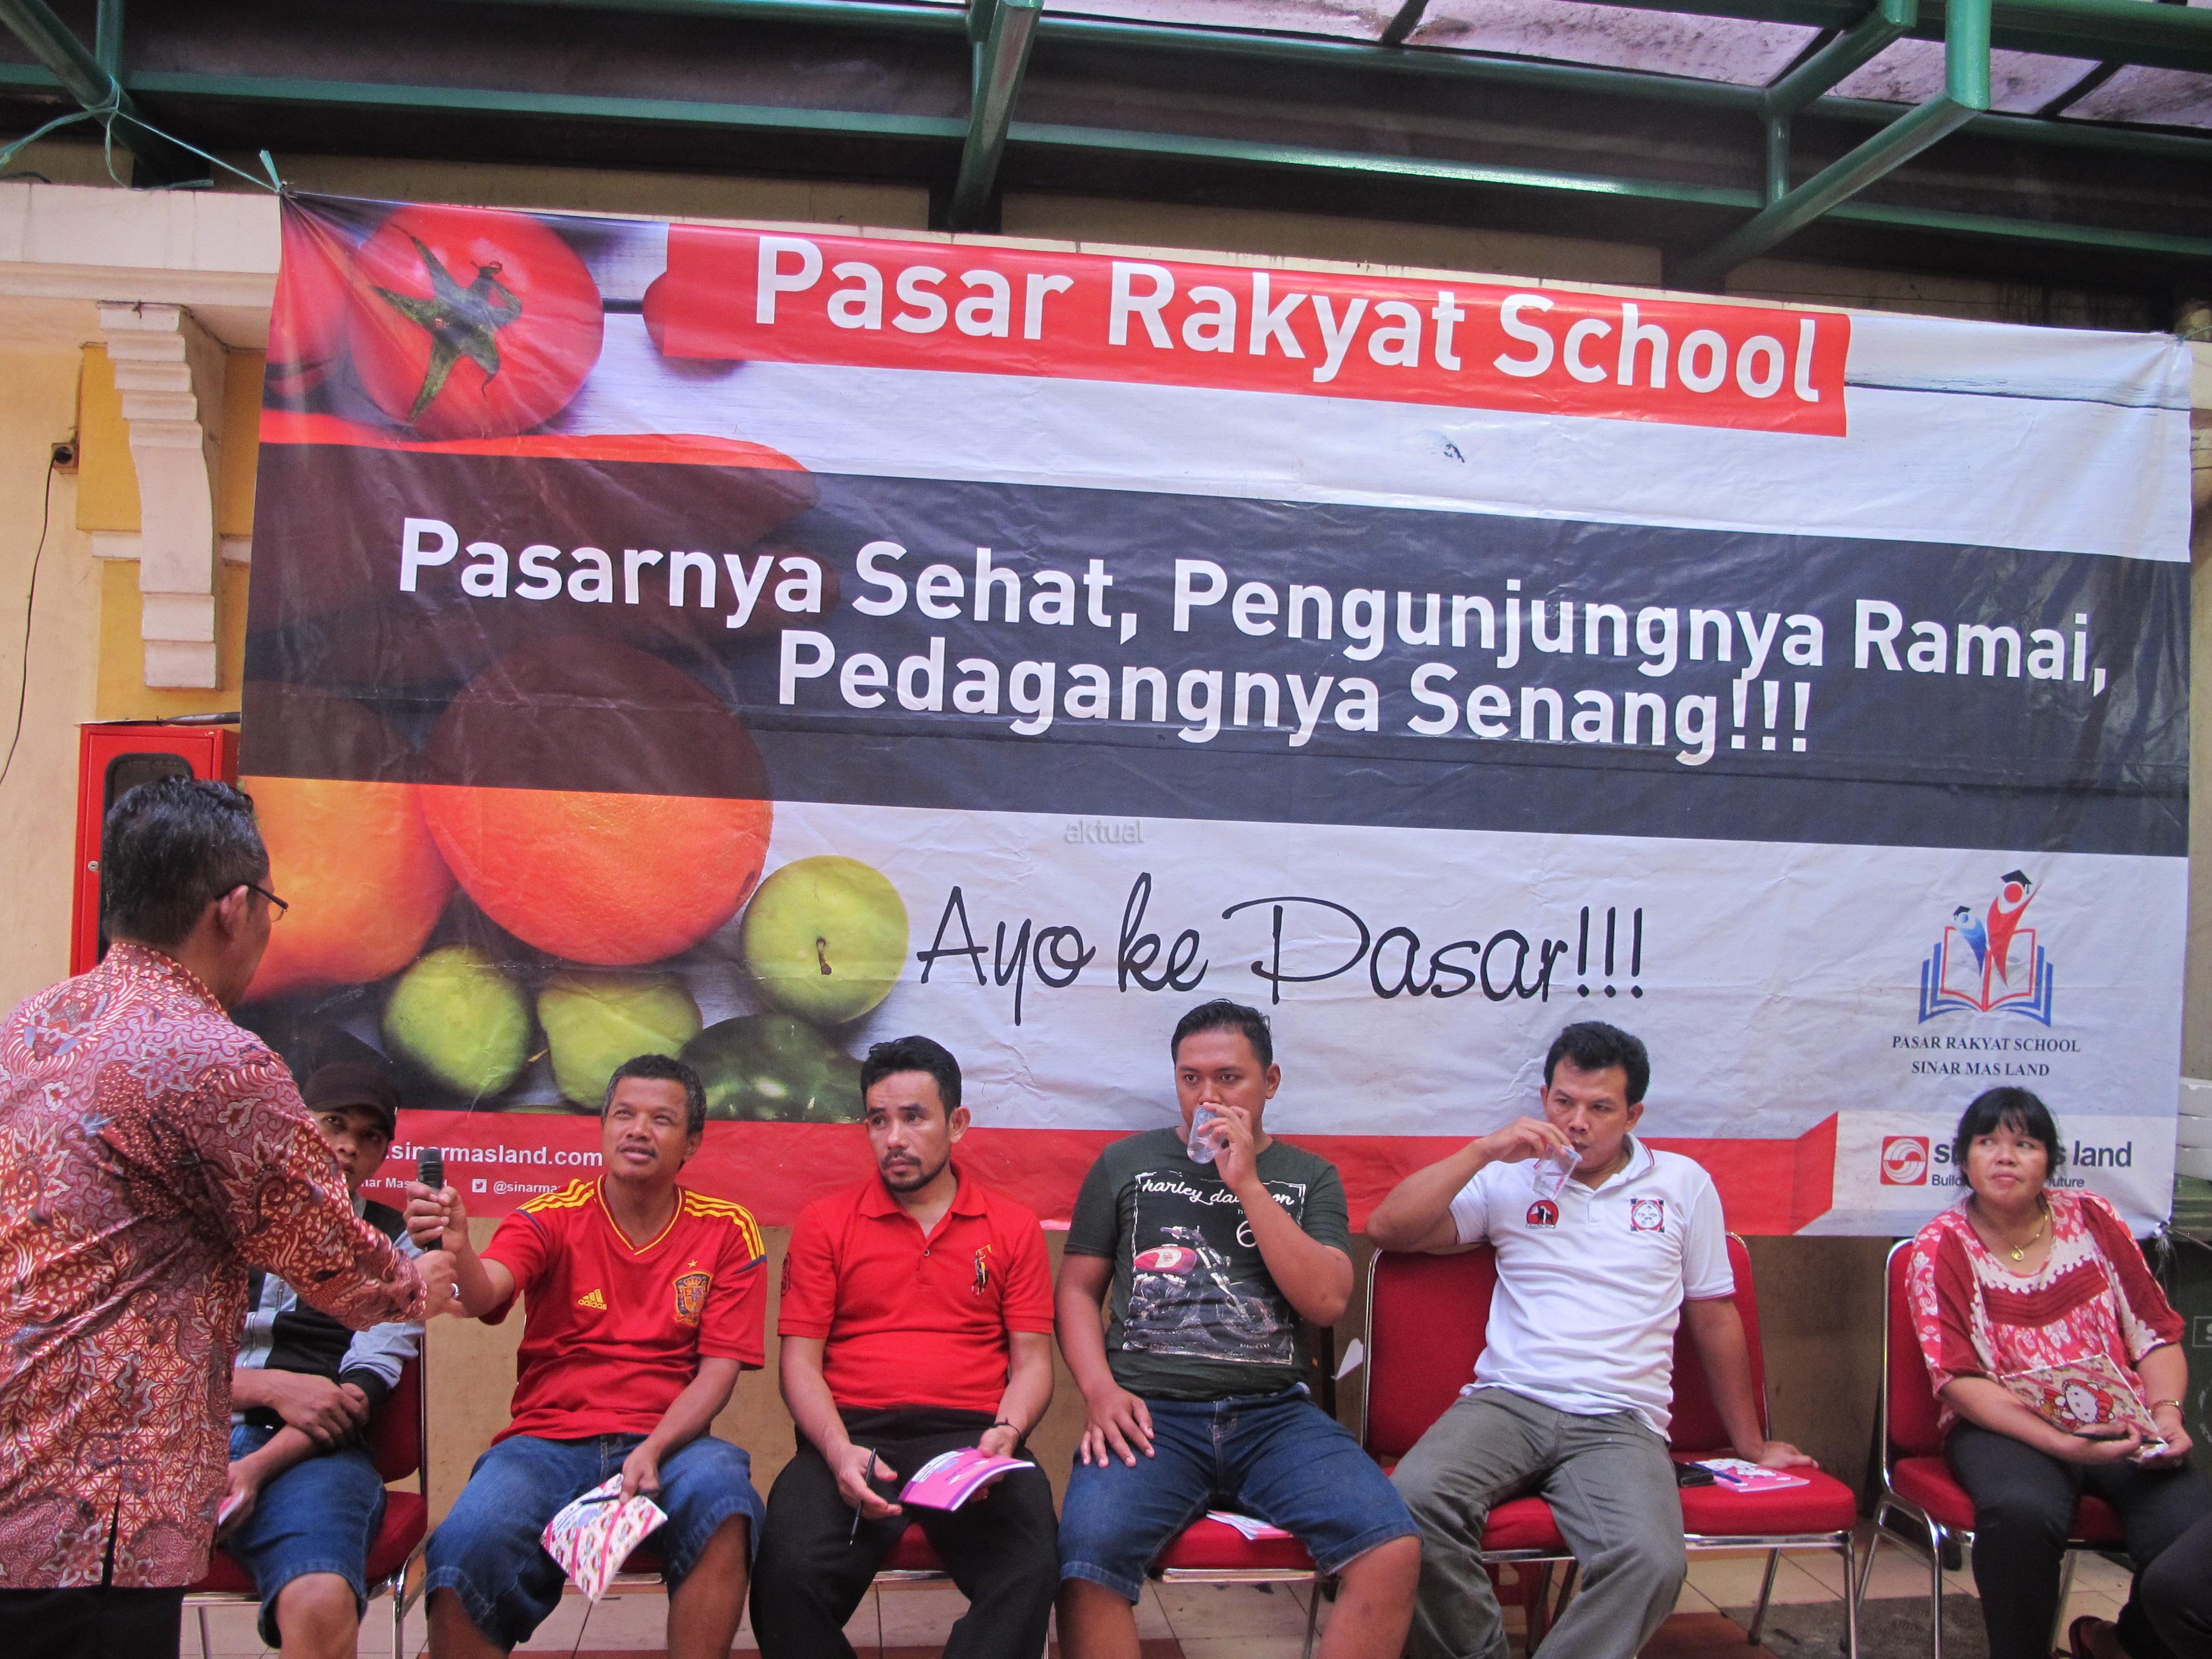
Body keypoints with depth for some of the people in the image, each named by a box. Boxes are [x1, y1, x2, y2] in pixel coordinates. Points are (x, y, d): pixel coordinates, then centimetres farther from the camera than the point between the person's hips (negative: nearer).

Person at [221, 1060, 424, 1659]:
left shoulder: (394, 1243, 15)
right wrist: (277, 1388, -8)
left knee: (322, 1604, -36)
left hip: (310, 1452, -2)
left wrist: (257, 1468, -13)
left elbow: (365, 1386, 2)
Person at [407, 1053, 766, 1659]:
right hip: (549, 1440, 0)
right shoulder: (553, 1218, 5)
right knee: (468, 1545, -30)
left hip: (668, 1442, 0)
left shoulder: (727, 1232, 6)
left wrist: (653, 1449, -16)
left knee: (721, 1489, -34)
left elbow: (720, 1367, 1)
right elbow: (485, 1294, -15)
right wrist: (456, 1251, -39)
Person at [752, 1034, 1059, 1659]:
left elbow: (1032, 1359, 11)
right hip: (852, 1436, 0)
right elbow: (800, 1359, 7)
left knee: (1030, 1571, -32)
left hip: (970, 1435, 0)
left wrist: (1006, 1433, -11)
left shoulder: (1013, 1227, 15)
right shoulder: (825, 1222, 13)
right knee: (789, 1572, -31)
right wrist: (838, 1451, -12)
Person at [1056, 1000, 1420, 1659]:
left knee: (1394, 1553, -25)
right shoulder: (1126, 1164, 15)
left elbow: (1326, 1301, 1)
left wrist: (1246, 1183, -4)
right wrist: (1100, 1390, -5)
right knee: (1086, 1566, -32)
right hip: (1149, 1411, -1)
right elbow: (1078, 1289, 14)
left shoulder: (1309, 1177, 16)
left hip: (1275, 1412, 1)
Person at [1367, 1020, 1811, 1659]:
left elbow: (1714, 1317, 20)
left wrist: (1750, 1443, 24)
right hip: (1507, 1401, 1)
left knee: (1653, 1562, -32)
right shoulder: (1510, 1177, 13)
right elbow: (1387, 1228, 4)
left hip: (1621, 1421, 0)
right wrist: (1482, 1151, -2)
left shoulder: (1683, 1184, 15)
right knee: (1415, 1498, -30)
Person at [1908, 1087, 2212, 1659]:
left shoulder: (2092, 1218, 9)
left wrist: (2166, 1411, -9)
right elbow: (1959, 1381, -8)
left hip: (2121, 1428, 3)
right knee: (2022, 1510, -38)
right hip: (2004, 1428, -3)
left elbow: (2156, 1334, 11)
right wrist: (2062, 1443, -21)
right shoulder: (1941, 1247, -1)